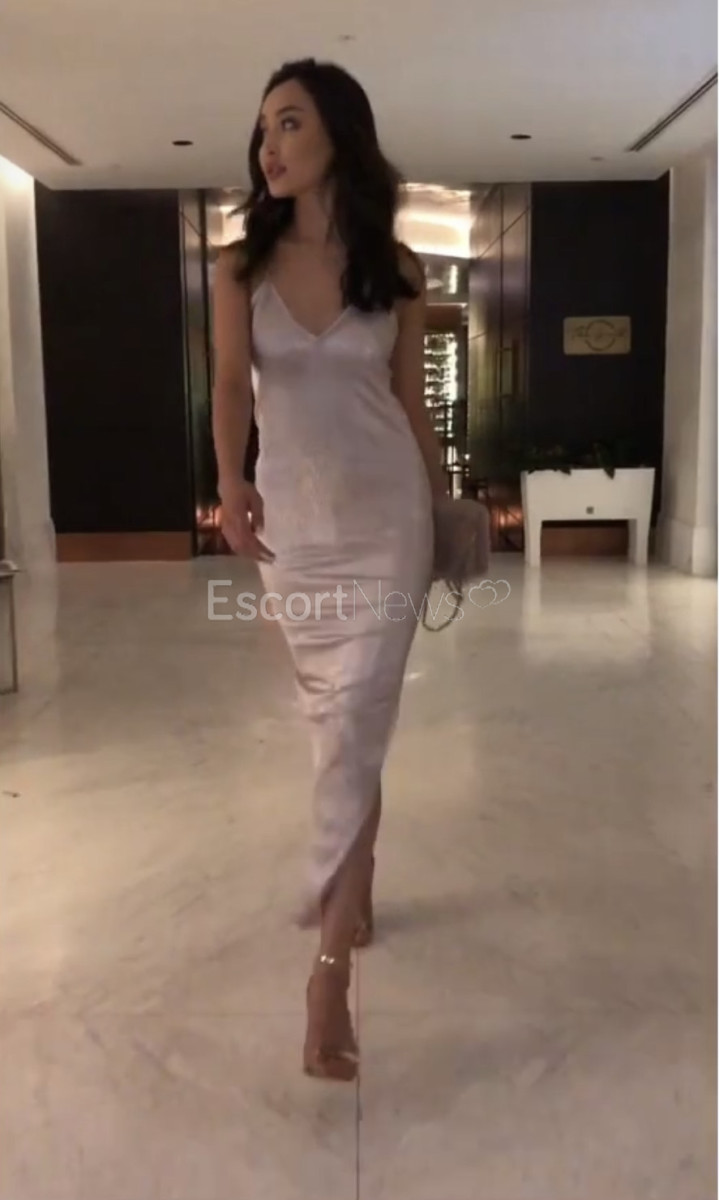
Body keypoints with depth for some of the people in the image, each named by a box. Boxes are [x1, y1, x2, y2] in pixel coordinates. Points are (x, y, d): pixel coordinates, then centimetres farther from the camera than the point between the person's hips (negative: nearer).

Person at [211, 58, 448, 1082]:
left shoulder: (395, 269, 0)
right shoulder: (241, 265, 1)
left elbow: (412, 403, 6)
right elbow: (233, 383, -13)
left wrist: (446, 512, 12)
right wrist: (230, 481, -32)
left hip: (385, 514, -2)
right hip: (292, 516, 2)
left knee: (355, 733, -8)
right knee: (333, 721, 14)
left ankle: (330, 972, -4)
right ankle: (357, 890, 35)